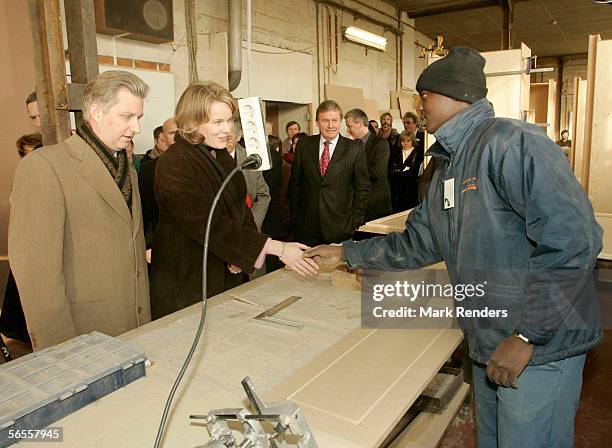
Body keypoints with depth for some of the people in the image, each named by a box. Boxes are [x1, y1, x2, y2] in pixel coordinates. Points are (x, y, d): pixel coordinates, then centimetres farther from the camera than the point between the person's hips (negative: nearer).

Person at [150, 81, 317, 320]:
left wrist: (242, 253, -9)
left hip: (229, 274, 7)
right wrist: (277, 248, -27)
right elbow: (209, 226, -26)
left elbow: (240, 208, 11)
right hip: (188, 284, -7)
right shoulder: (174, 164, -19)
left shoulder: (221, 155, 7)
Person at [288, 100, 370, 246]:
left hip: (340, 228, -1)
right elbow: (294, 183, 9)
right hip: (306, 227, 2)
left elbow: (362, 188, 1)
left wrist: (356, 222, -2)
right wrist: (294, 217, 6)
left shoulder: (355, 149, -2)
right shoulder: (304, 146, 4)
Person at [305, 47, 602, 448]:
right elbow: (418, 243, 16)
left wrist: (526, 336, -23)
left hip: (540, 346, -9)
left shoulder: (512, 143, -19)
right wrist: (347, 253, 15)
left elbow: (572, 238, -26)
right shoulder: (449, 167, 11)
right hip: (489, 347, 9)